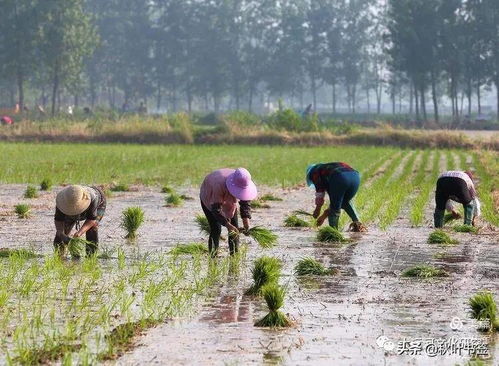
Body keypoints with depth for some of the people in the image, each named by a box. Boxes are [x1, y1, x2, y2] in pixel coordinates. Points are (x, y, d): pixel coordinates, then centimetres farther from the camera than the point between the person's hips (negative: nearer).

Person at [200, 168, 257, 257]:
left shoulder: (243, 183, -28)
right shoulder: (220, 185, -44)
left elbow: (246, 201, -15)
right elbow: (216, 209, -38)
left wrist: (246, 218, -29)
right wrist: (228, 225, -45)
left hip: (229, 201, 5)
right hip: (209, 199, -5)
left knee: (235, 228, -3)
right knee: (216, 229, -16)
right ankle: (213, 257, -11)